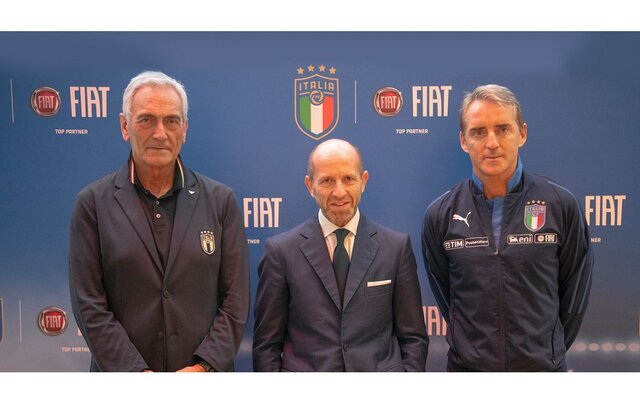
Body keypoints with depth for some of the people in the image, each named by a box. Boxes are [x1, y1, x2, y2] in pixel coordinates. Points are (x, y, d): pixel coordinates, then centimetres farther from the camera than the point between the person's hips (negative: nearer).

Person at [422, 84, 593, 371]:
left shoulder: (560, 205, -9)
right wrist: (472, 346, 7)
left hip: (542, 367, 0)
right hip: (468, 367, 1)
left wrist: (549, 351, 6)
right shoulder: (440, 215, -7)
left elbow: (575, 288, 1)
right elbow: (443, 292, 4)